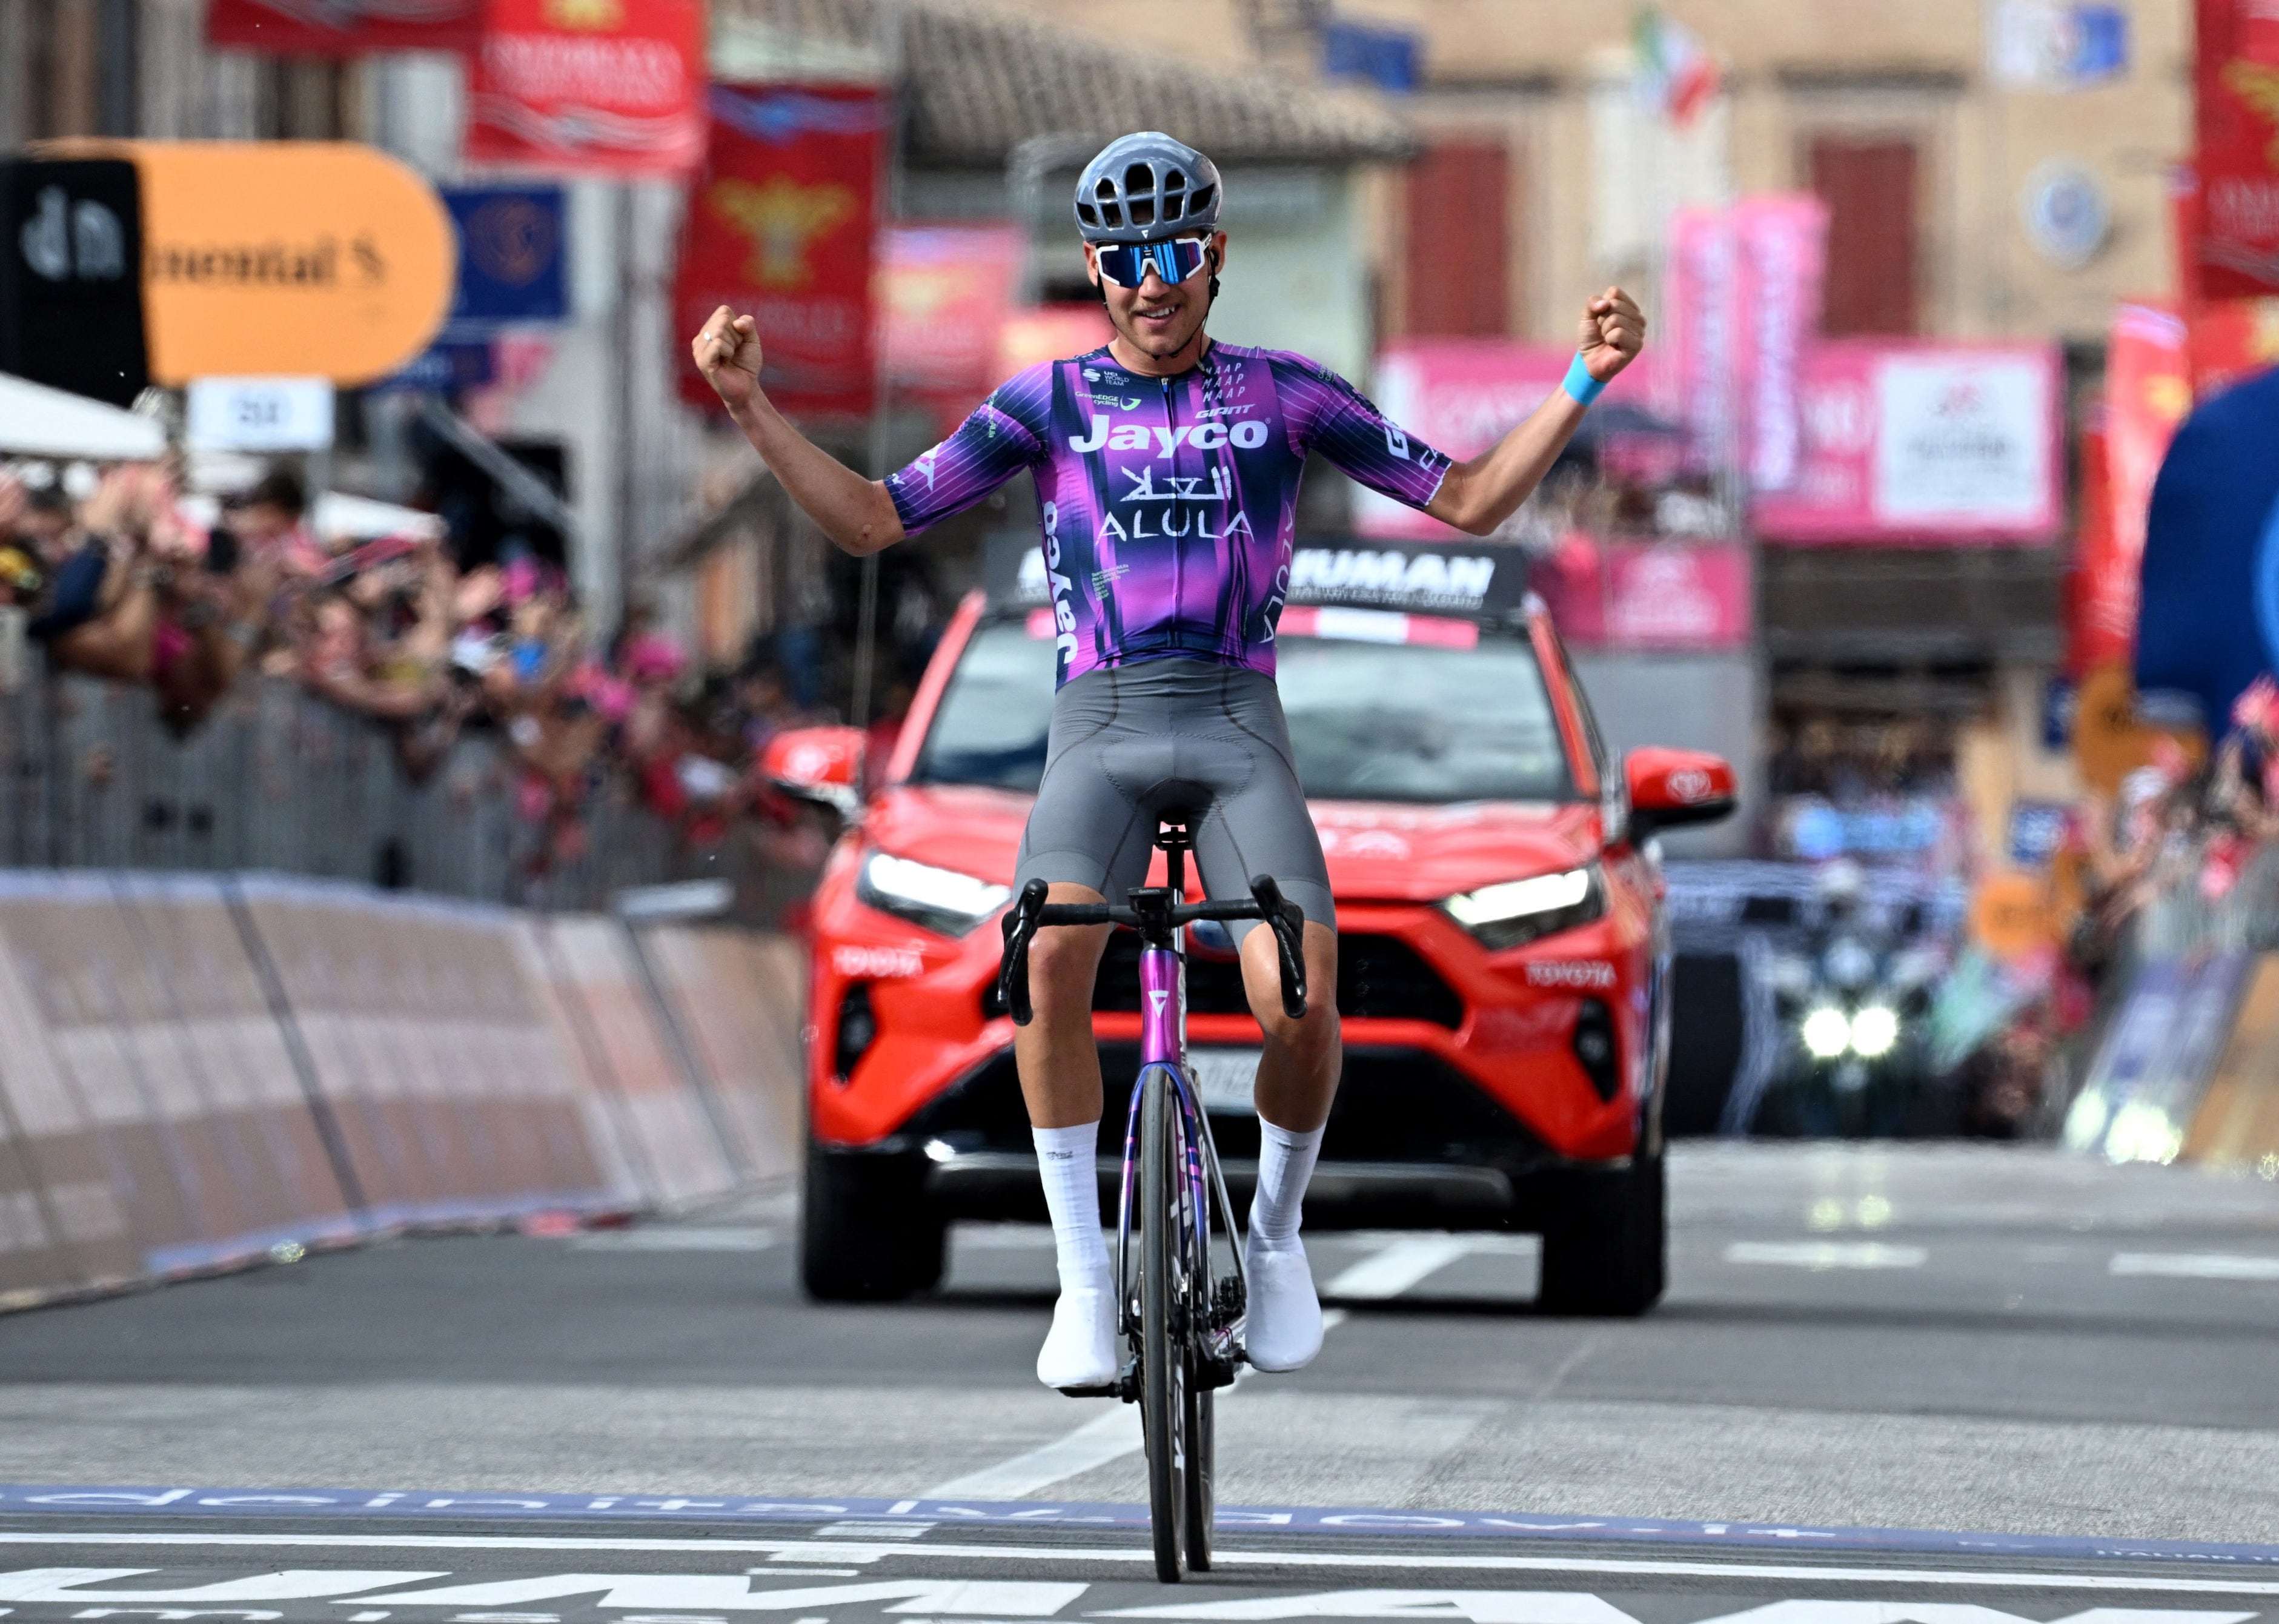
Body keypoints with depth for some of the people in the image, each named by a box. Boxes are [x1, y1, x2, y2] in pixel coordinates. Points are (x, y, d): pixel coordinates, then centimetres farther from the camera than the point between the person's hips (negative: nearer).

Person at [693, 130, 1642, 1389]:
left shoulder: (1283, 392, 10)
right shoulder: (1048, 403, 10)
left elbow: (1470, 501, 10)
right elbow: (870, 520, 8)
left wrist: (1584, 381, -1)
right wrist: (750, 408, -4)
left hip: (1236, 728, 0)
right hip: (1100, 727, 0)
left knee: (1301, 1001, -22)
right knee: (1052, 957, -30)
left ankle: (1275, 1230, 9)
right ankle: (1085, 1276, -19)